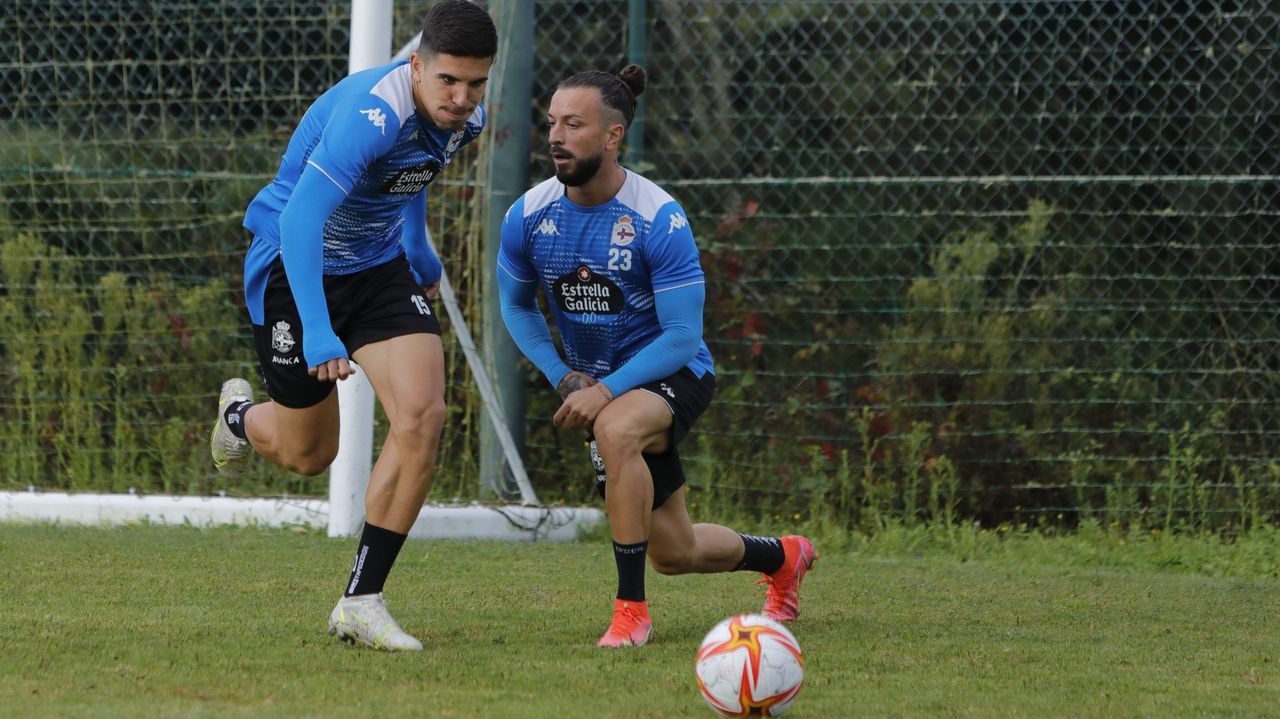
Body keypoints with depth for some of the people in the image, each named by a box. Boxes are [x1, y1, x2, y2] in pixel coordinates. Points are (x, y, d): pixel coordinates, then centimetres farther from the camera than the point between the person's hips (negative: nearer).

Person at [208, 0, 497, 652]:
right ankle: (241, 415, 47)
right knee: (307, 455, 8)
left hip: (379, 266, 6)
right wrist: (318, 335, -50)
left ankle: (361, 602, -9)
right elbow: (299, 220, -41)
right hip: (294, 270, -6)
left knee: (422, 415, -17)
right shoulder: (369, 115, -34)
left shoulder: (465, 117, -7)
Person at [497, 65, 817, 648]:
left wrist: (606, 391, -30)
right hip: (595, 384, 6)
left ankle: (631, 609, -29)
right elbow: (516, 305, 8)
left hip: (674, 374, -6)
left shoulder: (659, 221, -24)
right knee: (673, 552, 11)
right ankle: (783, 557, 45)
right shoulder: (528, 217, -10)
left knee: (615, 429, -40)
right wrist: (563, 377, -6)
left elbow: (683, 336, -22)